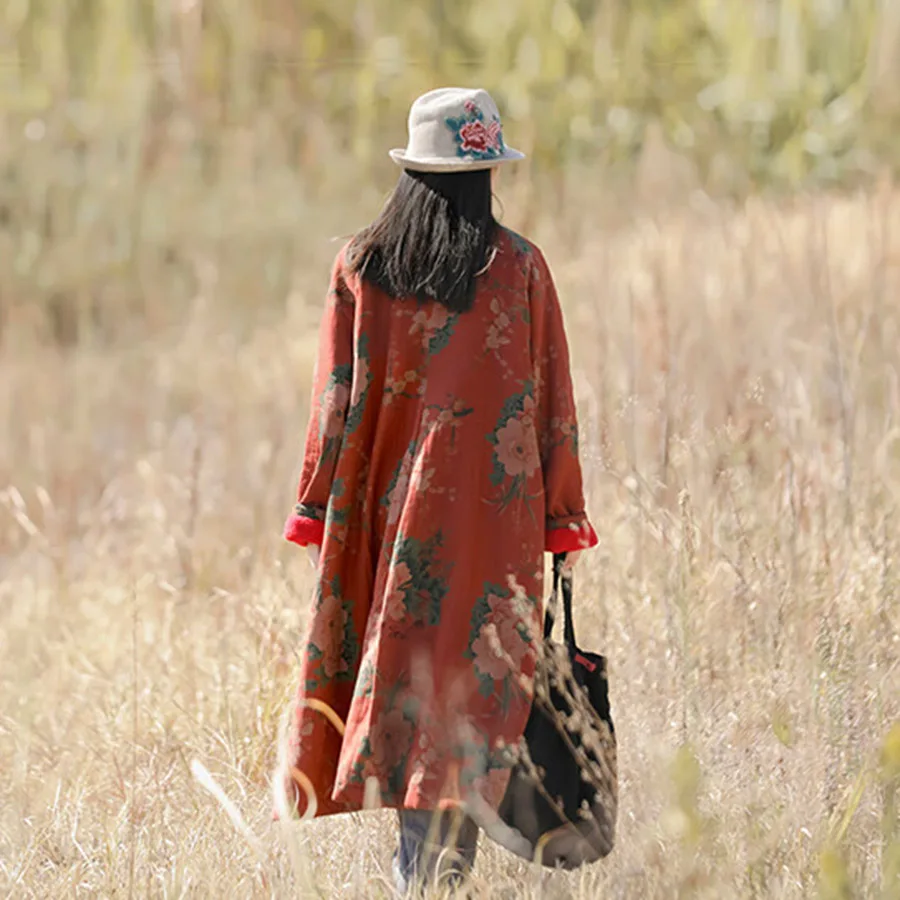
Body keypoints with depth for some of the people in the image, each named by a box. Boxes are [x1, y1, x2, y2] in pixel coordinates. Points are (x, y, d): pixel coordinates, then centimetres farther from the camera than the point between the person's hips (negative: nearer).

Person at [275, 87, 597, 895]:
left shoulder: (360, 267, 1)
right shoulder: (519, 267, -3)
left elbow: (337, 400, 2)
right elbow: (552, 402, 0)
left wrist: (318, 510, 8)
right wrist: (564, 516, 6)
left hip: (387, 506, 2)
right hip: (492, 512, -2)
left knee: (398, 655, 12)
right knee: (475, 671, -2)